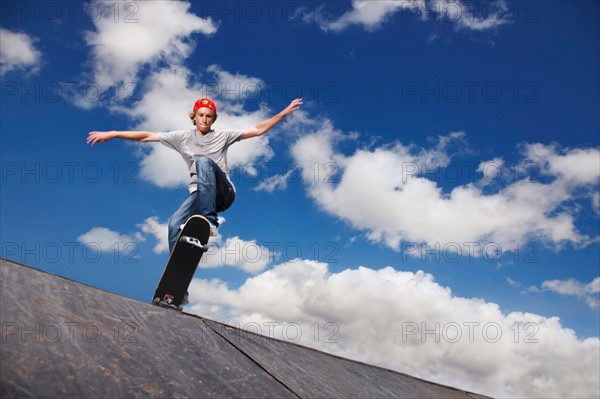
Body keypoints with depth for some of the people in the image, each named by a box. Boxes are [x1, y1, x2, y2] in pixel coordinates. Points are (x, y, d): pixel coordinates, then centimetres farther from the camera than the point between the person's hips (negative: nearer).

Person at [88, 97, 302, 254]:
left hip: (223, 192, -2)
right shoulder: (183, 137, 13)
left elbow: (257, 130, 9)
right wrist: (111, 134, 8)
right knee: (175, 224, -23)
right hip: (198, 194, 3)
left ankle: (208, 221, -38)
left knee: (204, 161, -30)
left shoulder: (222, 136, 9)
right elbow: (147, 136, 11)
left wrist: (284, 113, 3)